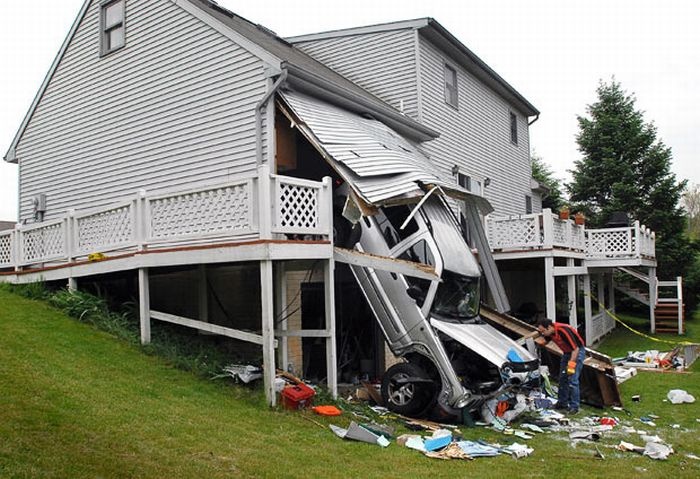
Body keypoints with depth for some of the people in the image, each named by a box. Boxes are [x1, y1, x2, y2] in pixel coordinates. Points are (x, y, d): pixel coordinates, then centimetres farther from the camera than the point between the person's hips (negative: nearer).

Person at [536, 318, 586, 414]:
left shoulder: (563, 330, -33)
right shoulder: (550, 332, -9)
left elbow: (575, 348, -30)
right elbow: (544, 340, 11)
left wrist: (571, 364, -29)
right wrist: (533, 341, -9)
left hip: (577, 351, -8)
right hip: (567, 352, 8)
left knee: (572, 380, -12)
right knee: (562, 378, 10)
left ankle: (574, 406, -6)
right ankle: (563, 403, 20)